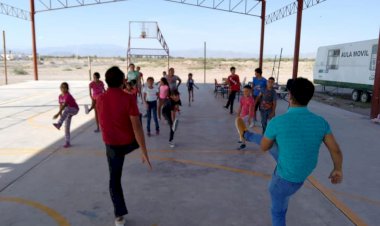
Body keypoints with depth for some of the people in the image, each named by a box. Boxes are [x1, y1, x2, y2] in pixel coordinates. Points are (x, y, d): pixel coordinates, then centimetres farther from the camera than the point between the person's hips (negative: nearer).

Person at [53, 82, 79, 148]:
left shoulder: (68, 96, -23)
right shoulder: (60, 96, 1)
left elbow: (64, 106, -33)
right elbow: (60, 106, 8)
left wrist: (58, 114, -40)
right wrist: (61, 115, 4)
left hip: (75, 110, -8)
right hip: (68, 112, 8)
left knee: (66, 109, -41)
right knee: (66, 127, 3)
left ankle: (59, 124, -56)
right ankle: (67, 143, 10)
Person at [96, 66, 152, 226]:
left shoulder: (100, 100, -7)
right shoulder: (128, 99, -20)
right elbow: (137, 126, -23)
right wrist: (144, 152, -20)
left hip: (112, 145, 2)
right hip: (130, 142, -1)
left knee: (114, 179, 13)